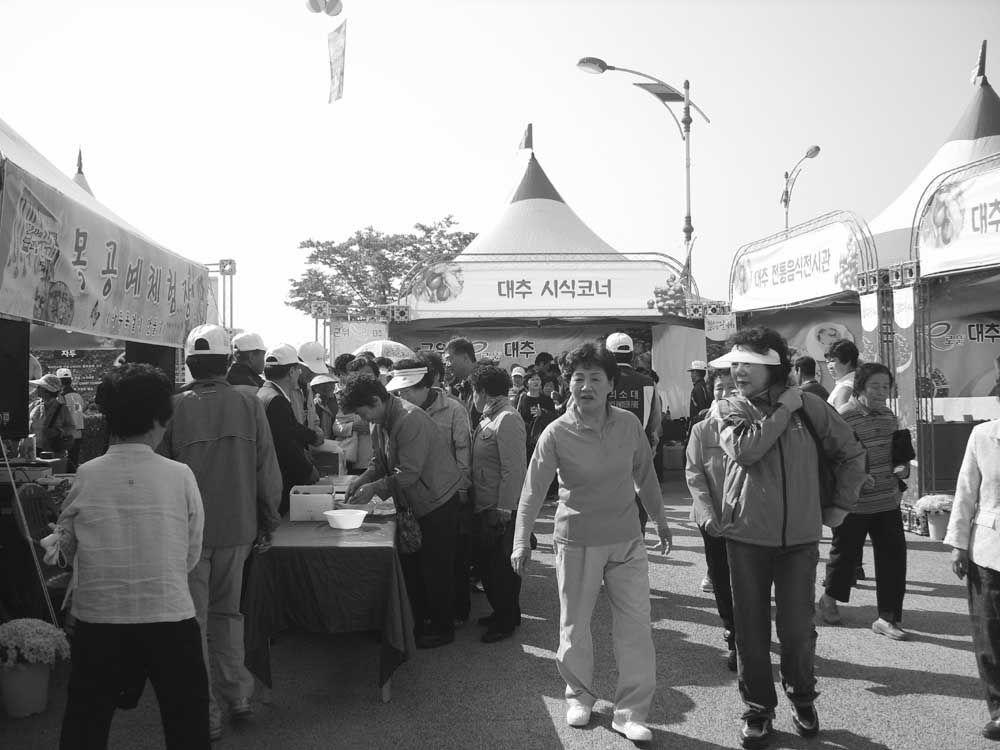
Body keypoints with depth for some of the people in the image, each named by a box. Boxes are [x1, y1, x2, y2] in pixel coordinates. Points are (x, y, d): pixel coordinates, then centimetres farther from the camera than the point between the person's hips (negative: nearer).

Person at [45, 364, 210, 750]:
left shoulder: (86, 476, -6)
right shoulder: (180, 476, -9)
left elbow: (66, 550, 6)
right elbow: (191, 556, -2)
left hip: (97, 621, 1)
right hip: (170, 620, -1)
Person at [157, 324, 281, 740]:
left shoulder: (174, 407, -10)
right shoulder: (249, 404, -5)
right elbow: (268, 472, -1)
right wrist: (267, 523, 11)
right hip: (238, 527, 3)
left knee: (193, 620, 8)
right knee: (227, 611, 20)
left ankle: (206, 713, 12)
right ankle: (237, 694, 26)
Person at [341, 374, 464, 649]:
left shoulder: (410, 419, -26)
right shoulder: (380, 422, 4)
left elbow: (408, 473, -27)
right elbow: (380, 462, 12)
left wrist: (375, 488, -22)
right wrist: (362, 479, -5)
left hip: (437, 502, -9)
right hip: (412, 503, 9)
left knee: (436, 568, 1)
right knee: (410, 564, 14)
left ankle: (443, 628, 16)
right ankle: (417, 622, 28)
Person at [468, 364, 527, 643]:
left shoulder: (507, 420, -19)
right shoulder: (489, 418, 12)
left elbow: (513, 470, -23)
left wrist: (503, 510, -23)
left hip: (501, 511, -10)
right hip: (485, 508, 10)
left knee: (501, 567, 2)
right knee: (487, 561, 18)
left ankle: (506, 622, 16)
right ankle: (502, 612, 32)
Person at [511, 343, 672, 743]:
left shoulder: (629, 424, -4)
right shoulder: (556, 434, -13)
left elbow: (645, 474, 9)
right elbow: (533, 489, -11)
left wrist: (660, 519, 17)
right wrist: (521, 542, -17)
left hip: (626, 539, 2)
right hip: (576, 541, -2)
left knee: (636, 627, 1)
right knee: (574, 626, 11)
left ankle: (631, 712, 17)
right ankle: (579, 696, 36)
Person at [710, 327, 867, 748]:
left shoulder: (807, 406, 1)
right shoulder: (727, 409, -1)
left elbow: (851, 453, 11)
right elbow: (745, 450, -21)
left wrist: (840, 505, 9)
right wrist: (783, 410, -14)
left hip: (800, 536, 1)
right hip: (746, 535, 0)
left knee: (798, 629, 6)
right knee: (751, 629, 7)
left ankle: (802, 700, 32)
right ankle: (757, 709, 25)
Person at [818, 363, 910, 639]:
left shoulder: (889, 416, 9)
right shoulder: (843, 418, -15)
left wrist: (903, 468, 2)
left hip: (888, 502, 6)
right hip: (854, 504, -6)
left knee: (893, 557, 3)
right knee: (846, 553, 8)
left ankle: (887, 617, 13)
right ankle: (828, 599, 34)